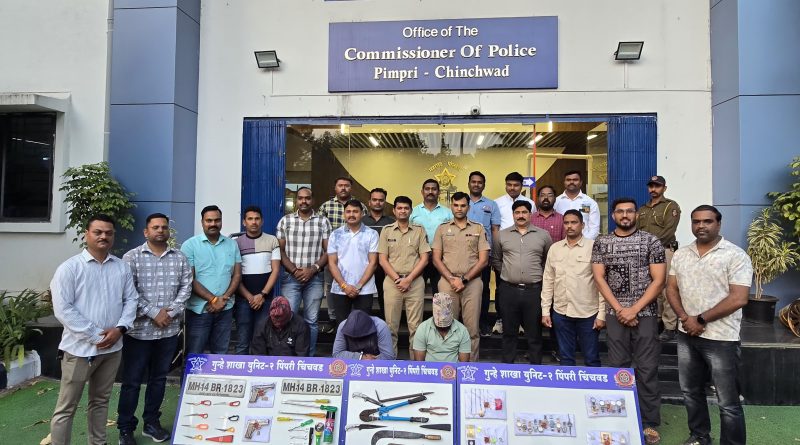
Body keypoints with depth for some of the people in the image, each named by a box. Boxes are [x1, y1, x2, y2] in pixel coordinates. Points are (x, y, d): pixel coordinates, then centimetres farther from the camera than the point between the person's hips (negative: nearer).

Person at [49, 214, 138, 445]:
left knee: (100, 401, 19)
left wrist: (120, 328, -10)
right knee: (66, 407, 4)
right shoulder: (69, 267, -7)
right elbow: (62, 308, -13)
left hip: (112, 347, 4)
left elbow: (131, 299, 7)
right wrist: (95, 335, -17)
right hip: (79, 347, -4)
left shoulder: (122, 267, 6)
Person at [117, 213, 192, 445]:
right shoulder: (132, 257, -4)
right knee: (132, 381, 5)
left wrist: (170, 312, -10)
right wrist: (153, 313, -15)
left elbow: (186, 287, 2)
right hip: (139, 329, -3)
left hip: (169, 330, 3)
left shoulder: (180, 258, 6)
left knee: (159, 378, 14)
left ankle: (151, 422, 28)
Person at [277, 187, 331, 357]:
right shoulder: (285, 220, 4)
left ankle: (310, 357, 18)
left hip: (314, 278, 0)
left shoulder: (323, 221, 4)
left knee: (311, 321, 7)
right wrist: (294, 270, -9)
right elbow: (280, 250, 2)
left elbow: (328, 251, 2)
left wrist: (313, 269, -10)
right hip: (290, 277, 0)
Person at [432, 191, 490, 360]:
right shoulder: (442, 229, 9)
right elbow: (436, 259, 5)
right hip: (447, 282, 1)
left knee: (472, 328, 2)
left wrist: (464, 279, -8)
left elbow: (483, 260, 1)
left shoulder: (478, 229, 7)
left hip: (472, 283, 0)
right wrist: (452, 279, -8)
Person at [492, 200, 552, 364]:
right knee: (509, 332, 11)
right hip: (509, 290, 1)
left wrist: (539, 274, 7)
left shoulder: (543, 235, 4)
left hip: (534, 290, -1)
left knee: (534, 333, 8)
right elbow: (495, 260, 14)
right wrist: (506, 273, 6)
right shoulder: (502, 235, 6)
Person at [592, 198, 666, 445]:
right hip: (615, 314, 2)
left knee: (647, 369, 2)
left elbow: (658, 280, -5)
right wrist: (620, 309, -8)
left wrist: (634, 309, -11)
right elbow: (599, 278, 1)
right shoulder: (601, 243, 5)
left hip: (645, 313, -1)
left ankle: (649, 423, 14)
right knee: (618, 367, 8)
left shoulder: (651, 241, -1)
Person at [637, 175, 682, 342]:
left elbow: (668, 232, -9)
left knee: (666, 290, -9)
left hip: (664, 251, -6)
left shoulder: (671, 206, 3)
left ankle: (670, 328, -6)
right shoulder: (642, 209, 22)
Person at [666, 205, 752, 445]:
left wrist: (700, 319, -15)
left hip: (721, 338, -5)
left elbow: (738, 299, -16)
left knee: (728, 402, 3)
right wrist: (684, 318, -8)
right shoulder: (681, 254, 7)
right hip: (686, 335, 6)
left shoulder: (735, 255, -10)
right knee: (691, 391, 18)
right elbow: (671, 288, 8)